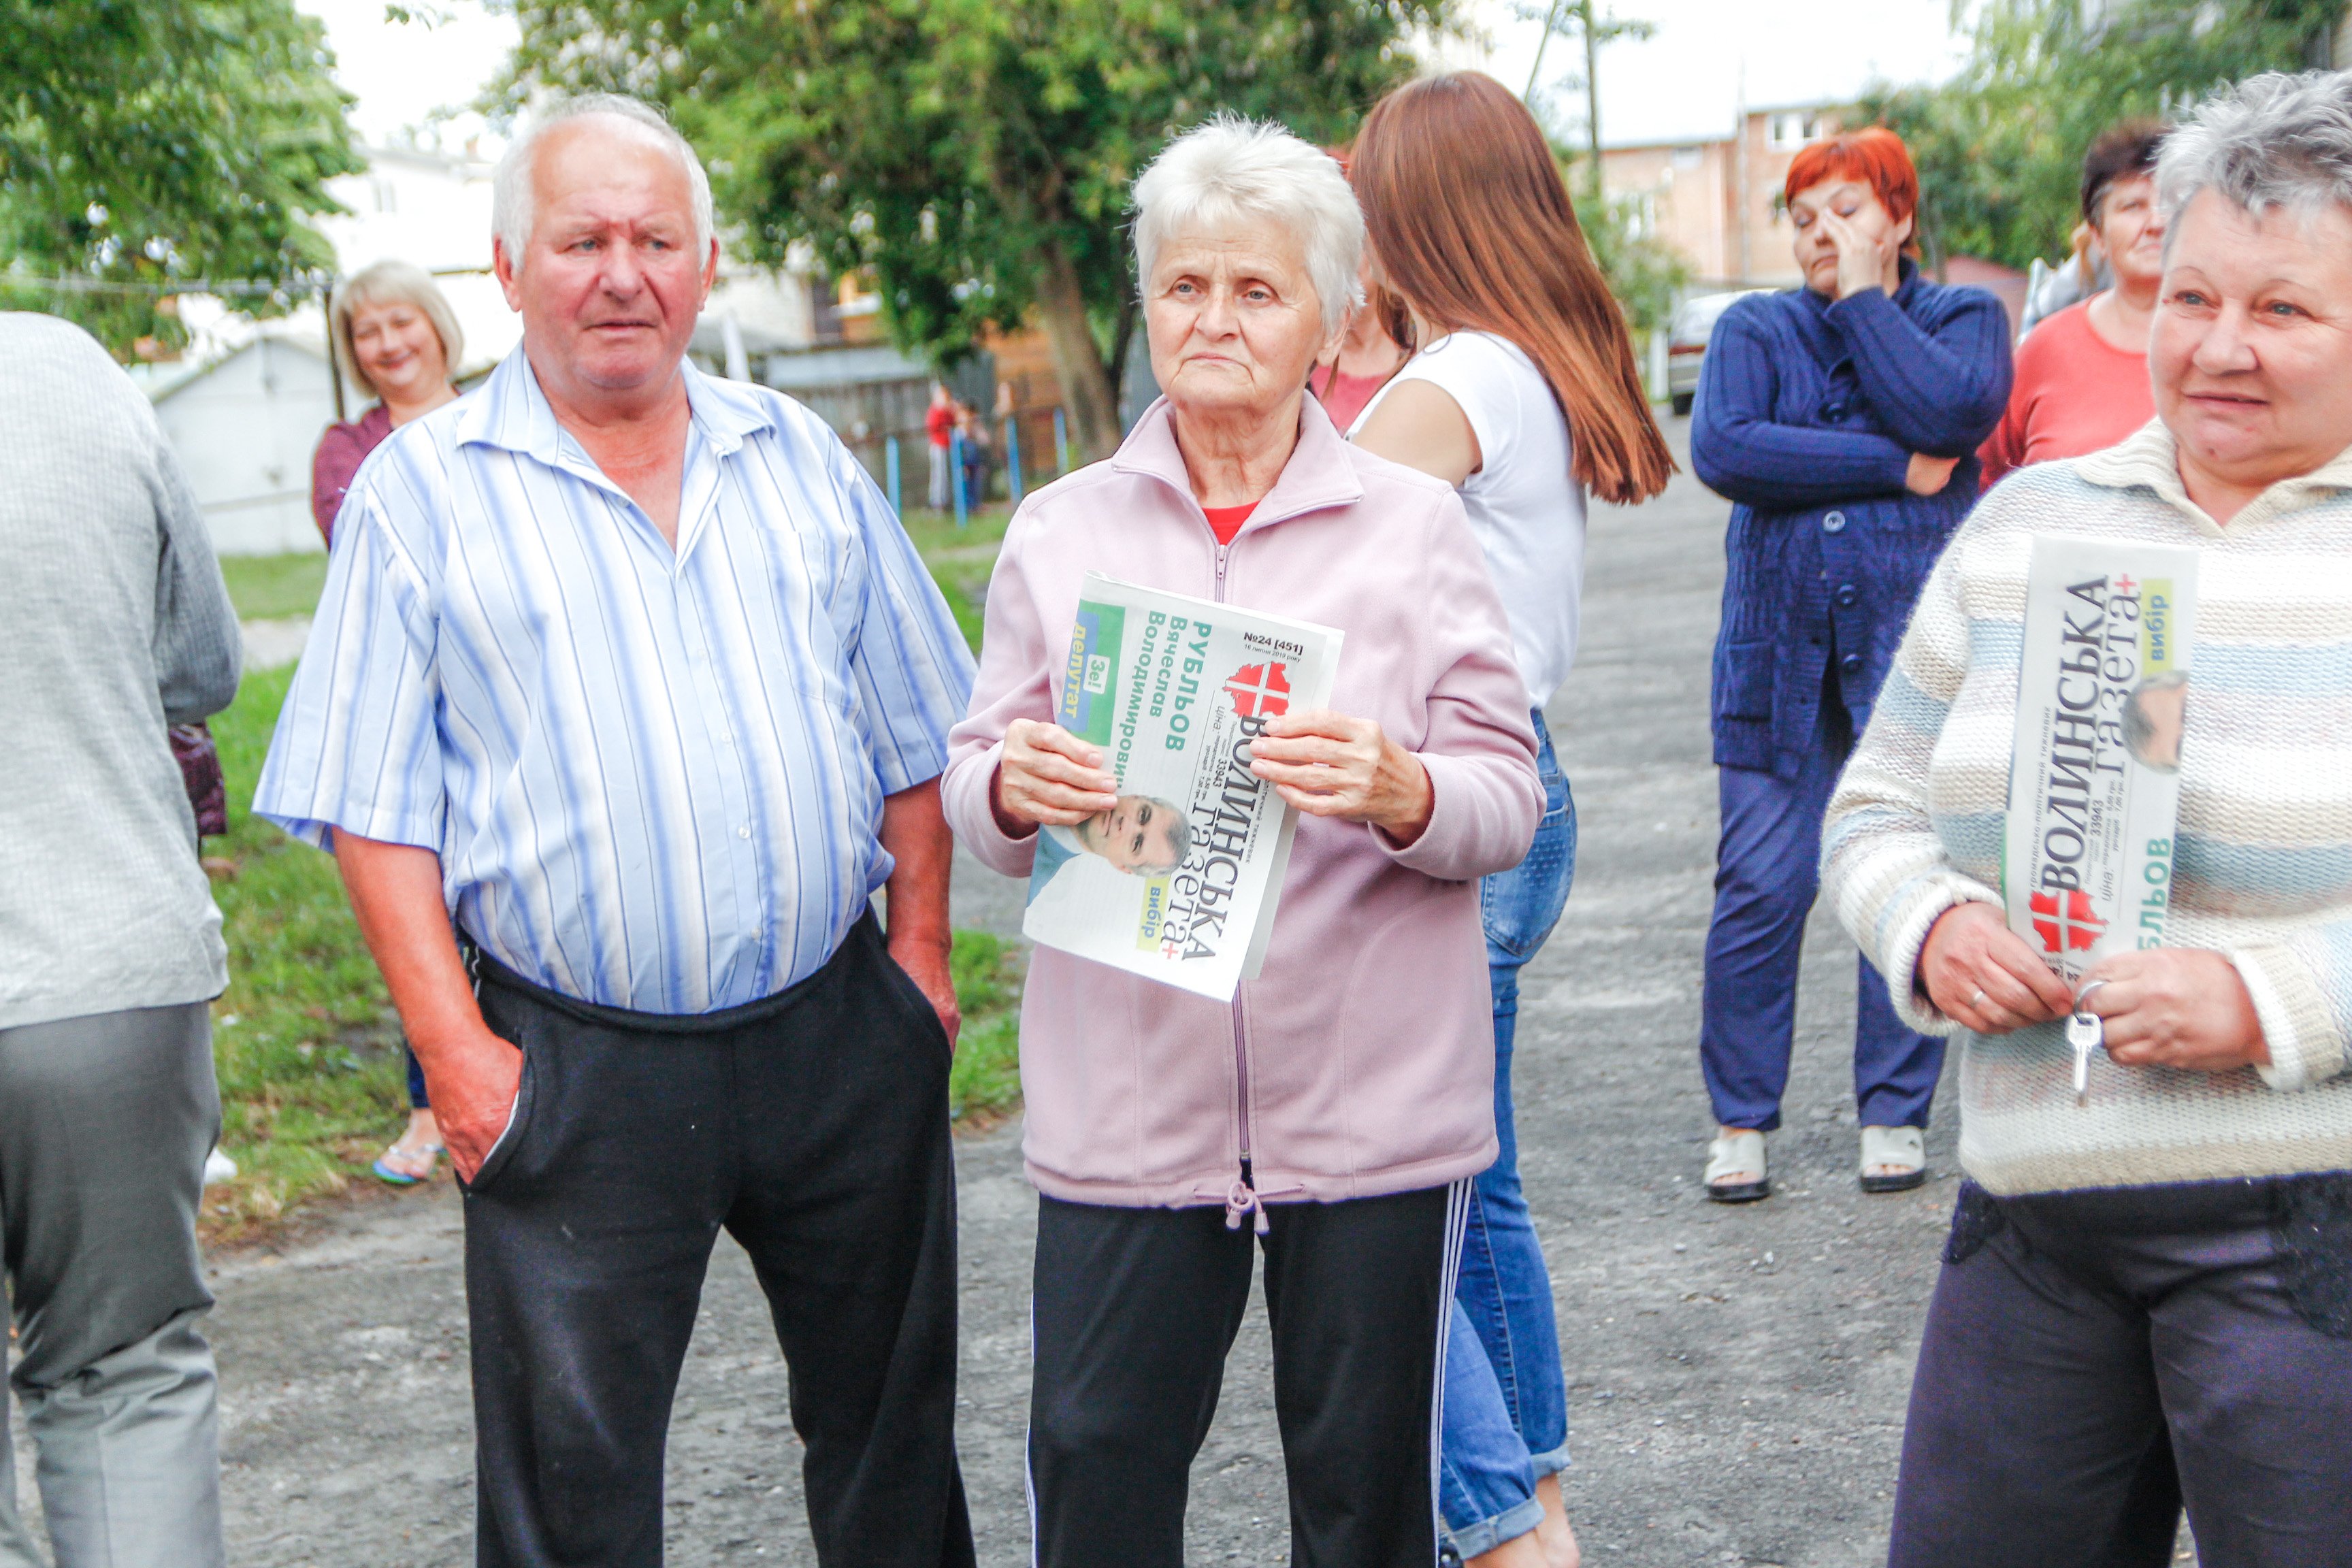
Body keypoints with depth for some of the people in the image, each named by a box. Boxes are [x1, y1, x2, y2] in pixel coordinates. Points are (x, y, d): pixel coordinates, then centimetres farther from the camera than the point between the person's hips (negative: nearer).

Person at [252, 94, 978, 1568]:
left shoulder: (802, 458, 10)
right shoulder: (421, 491, 0)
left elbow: (913, 737, 14)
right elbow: (375, 807, -3)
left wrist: (921, 948, 6)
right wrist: (454, 1046, -11)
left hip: (841, 1038, 3)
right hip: (578, 1070, -3)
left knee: (892, 1421, 16)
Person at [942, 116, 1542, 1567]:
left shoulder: (1414, 526, 2)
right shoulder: (1060, 535, 8)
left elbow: (1509, 803, -1)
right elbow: (978, 793, 9)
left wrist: (1399, 792, -23)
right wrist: (1015, 789, -14)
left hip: (1371, 1102, -1)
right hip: (1127, 1103, 1)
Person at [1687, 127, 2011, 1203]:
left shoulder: (1962, 317, 11)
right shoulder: (1754, 329, 12)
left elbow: (1952, 413, -13)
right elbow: (1720, 448, -9)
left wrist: (1864, 296, -3)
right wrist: (1894, 468, -10)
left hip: (1916, 635, 0)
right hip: (1780, 639, 1)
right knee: (1760, 889, -2)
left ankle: (1896, 1113, 15)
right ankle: (1741, 1119, 10)